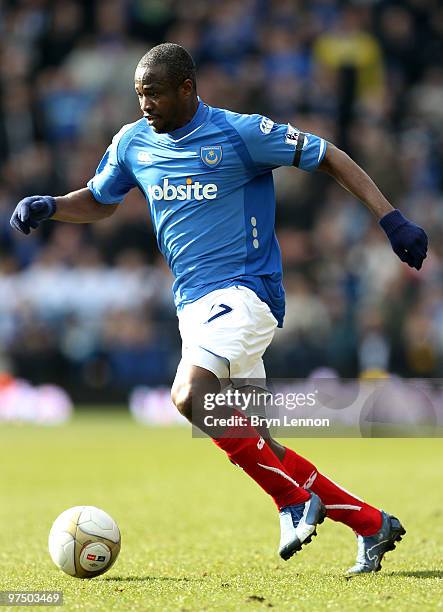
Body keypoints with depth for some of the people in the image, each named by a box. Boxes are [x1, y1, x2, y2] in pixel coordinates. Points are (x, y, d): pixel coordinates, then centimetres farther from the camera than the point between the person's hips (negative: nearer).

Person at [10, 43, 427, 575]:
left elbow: (328, 157, -4)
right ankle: (372, 526, 14)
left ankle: (294, 500, -16)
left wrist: (391, 219, -11)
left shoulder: (239, 133, -9)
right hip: (193, 305, 7)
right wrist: (47, 206, 3)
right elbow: (98, 202, 24)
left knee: (189, 396, -30)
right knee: (243, 441, 4)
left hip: (244, 292, -7)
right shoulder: (133, 143, 8)